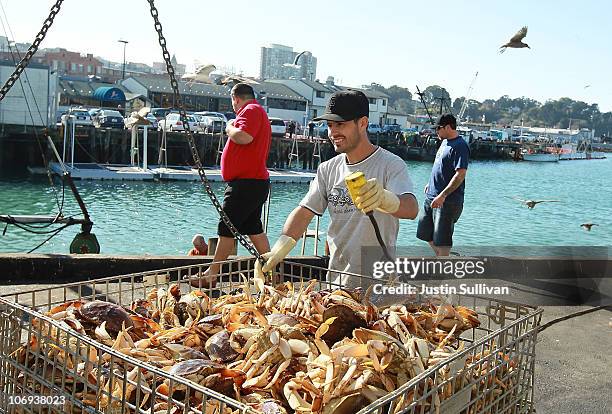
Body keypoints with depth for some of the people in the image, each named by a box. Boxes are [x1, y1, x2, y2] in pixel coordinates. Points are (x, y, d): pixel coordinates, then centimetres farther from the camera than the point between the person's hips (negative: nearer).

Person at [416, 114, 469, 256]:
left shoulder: (459, 146, -16)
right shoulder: (445, 142, 13)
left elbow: (460, 175, -23)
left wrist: (442, 195, -29)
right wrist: (430, 184, 22)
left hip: (448, 200, -10)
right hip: (432, 196, 10)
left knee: (442, 239, -4)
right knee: (426, 233, 17)